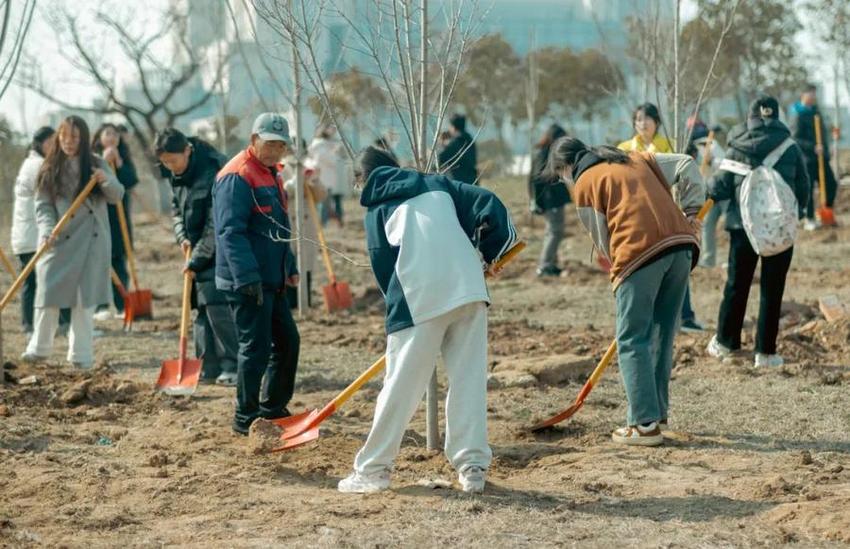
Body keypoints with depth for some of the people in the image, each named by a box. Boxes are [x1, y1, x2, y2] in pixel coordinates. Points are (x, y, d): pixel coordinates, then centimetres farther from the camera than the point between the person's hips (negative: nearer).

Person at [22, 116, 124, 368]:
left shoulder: (96, 165, 5)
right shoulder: (50, 169, 3)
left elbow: (117, 196, 1)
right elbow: (42, 205, -1)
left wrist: (106, 181, -21)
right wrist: (47, 230, -19)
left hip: (92, 241, 0)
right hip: (59, 242, 0)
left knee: (85, 298, 3)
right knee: (48, 292, -4)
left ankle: (81, 354, 8)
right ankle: (39, 347, 9)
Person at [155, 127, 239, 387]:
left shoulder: (212, 172, -22)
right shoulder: (176, 175, 4)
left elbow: (215, 224, -21)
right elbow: (176, 209, 19)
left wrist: (197, 260, -18)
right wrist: (182, 237, 0)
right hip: (199, 249, 8)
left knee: (217, 306, -15)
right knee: (203, 307, 8)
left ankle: (233, 366, -9)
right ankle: (210, 367, 12)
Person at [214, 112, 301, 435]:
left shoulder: (271, 175, 17)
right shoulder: (237, 176, -15)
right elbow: (230, 232, -23)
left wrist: (289, 268, 22)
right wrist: (248, 278, -27)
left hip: (271, 281, 10)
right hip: (247, 283, -10)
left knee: (288, 341, 14)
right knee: (256, 347, -6)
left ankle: (273, 408, 26)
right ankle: (246, 418, 5)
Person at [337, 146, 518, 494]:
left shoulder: (378, 208, 13)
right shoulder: (438, 184, 19)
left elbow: (383, 266, 9)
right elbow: (487, 204, 8)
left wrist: (397, 306, 20)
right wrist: (490, 250, 20)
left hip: (419, 299, -2)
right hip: (469, 289, 3)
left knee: (401, 385, 3)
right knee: (469, 380, 7)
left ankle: (372, 469, 10)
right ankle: (473, 467, 4)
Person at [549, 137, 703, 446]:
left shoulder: (584, 184, 9)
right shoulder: (637, 159, 27)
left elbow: (603, 241, 8)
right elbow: (685, 166, 21)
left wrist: (620, 272, 19)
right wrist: (690, 210, 18)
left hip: (639, 251, -7)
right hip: (681, 244, 7)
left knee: (632, 341, -1)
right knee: (661, 336, 16)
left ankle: (645, 424, -6)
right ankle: (656, 412, 22)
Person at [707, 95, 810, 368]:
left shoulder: (737, 147, -1)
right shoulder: (791, 148, 0)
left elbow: (720, 186, -1)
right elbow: (803, 191, 3)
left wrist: (708, 189, 20)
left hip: (743, 223, 1)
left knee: (737, 284, 14)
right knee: (772, 289, 6)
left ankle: (725, 341, 24)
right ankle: (765, 351, 5)